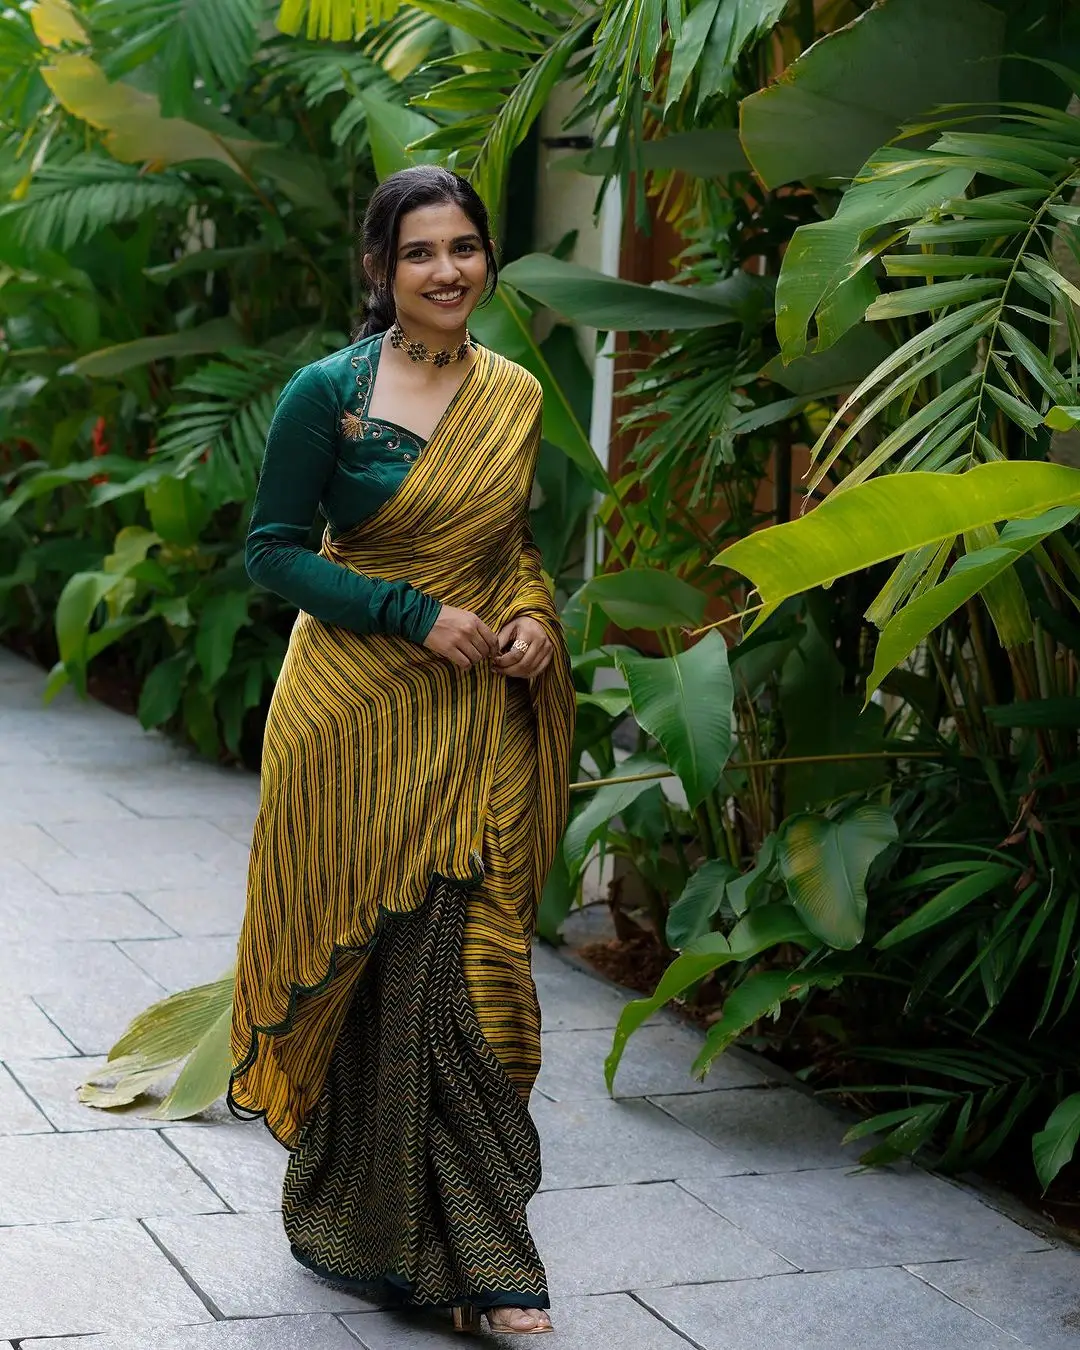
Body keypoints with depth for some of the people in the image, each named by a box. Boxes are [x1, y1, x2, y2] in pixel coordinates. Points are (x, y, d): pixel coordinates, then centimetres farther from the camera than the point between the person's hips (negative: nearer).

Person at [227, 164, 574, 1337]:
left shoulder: (516, 395, 9)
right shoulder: (329, 393, -6)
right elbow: (274, 550, -6)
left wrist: (532, 617, -2)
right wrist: (417, 615, -15)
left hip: (480, 716, 4)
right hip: (360, 712, -4)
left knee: (466, 964, 5)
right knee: (373, 965, 0)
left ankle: (473, 1259, 15)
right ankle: (369, 1230, 16)